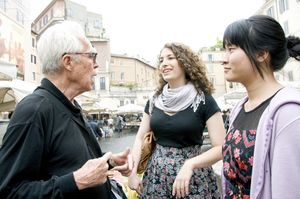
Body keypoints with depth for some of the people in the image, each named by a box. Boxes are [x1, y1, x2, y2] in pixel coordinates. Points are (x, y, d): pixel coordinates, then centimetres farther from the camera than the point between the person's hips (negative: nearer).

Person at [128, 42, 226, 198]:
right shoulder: (154, 101, 4)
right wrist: (133, 172, -5)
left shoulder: (203, 101, -10)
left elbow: (221, 148, -13)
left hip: (192, 178, -4)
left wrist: (190, 164, -27)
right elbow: (140, 139, 7)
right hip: (156, 176, 4)